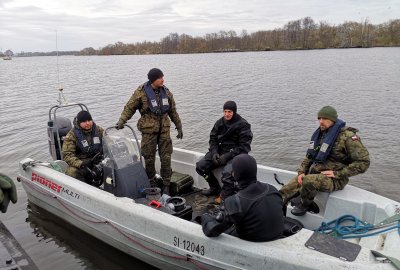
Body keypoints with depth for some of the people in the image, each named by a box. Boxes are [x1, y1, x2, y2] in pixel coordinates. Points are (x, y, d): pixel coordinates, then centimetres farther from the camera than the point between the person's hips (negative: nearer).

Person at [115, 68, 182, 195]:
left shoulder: (166, 92, 8)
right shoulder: (141, 92, -6)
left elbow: (173, 111, 16)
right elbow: (129, 108, -1)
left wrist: (179, 126, 18)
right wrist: (122, 120, -15)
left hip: (164, 129, 3)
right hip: (148, 130, -3)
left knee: (166, 157, 2)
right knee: (149, 158, 5)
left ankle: (166, 185, 14)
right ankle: (152, 183, 24)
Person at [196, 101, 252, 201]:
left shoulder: (243, 125, -10)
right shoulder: (220, 122, 6)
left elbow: (243, 146, -13)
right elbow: (213, 138, 11)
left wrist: (227, 156, -20)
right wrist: (214, 153, -8)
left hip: (235, 154, -6)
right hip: (220, 151, 6)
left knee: (227, 173, -34)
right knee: (200, 166, -6)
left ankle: (226, 198, -9)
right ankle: (215, 188, 15)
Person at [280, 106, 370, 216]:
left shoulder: (348, 137, -12)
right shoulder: (319, 134, 11)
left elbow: (363, 162, -16)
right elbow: (309, 156, 18)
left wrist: (338, 173, -18)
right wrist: (301, 172, 1)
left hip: (334, 179, -7)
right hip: (313, 173, 7)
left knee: (309, 180, -33)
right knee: (288, 188, -11)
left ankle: (305, 205, -7)